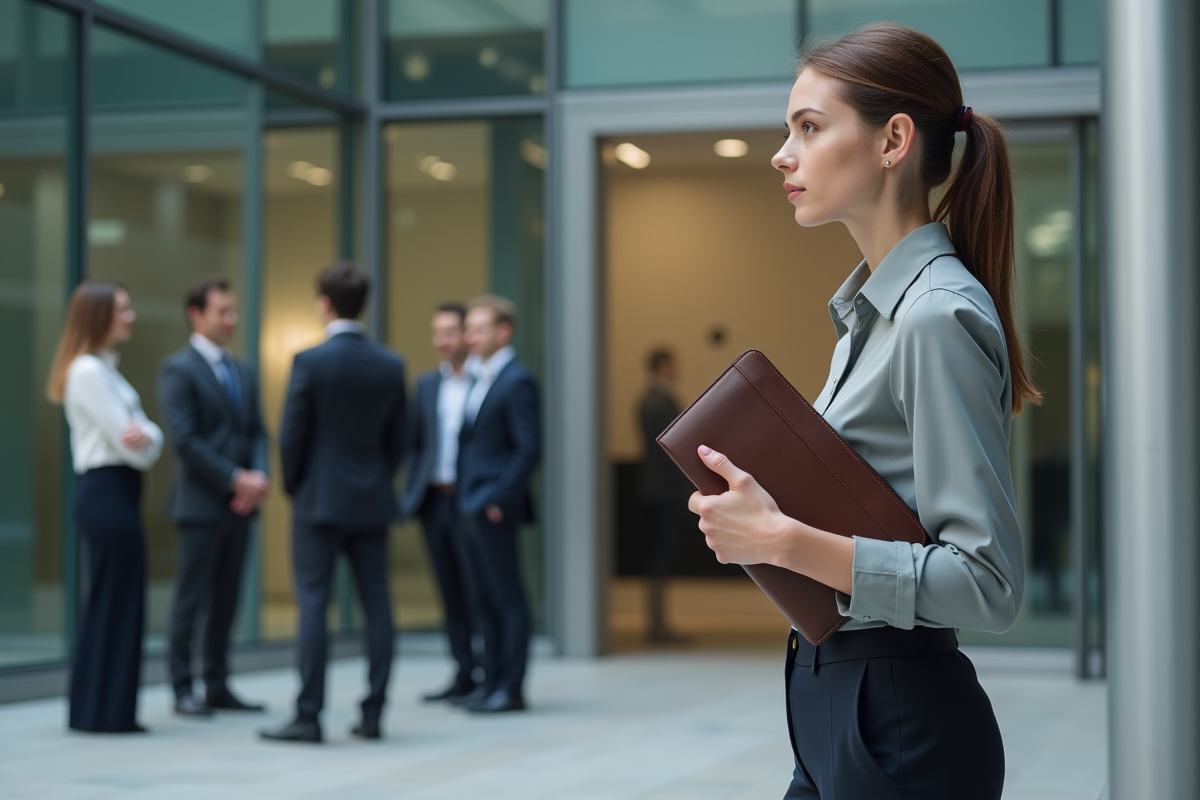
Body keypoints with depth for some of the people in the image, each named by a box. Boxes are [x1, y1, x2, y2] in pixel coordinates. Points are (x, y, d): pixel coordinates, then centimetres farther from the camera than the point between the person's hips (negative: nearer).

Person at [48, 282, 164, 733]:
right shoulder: (89, 370, -13)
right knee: (119, 604, -4)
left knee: (103, 605, 14)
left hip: (109, 496, 10)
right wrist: (144, 445, 1)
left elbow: (143, 435, 8)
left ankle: (91, 711, 20)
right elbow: (130, 446, -17)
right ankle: (110, 712, 3)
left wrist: (146, 436, -11)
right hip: (108, 494, -10)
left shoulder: (103, 369, 17)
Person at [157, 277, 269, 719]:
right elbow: (184, 439, -15)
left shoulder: (244, 372, 16)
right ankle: (182, 690, 5)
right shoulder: (178, 369, -7)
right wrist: (235, 479, -16)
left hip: (240, 503, 7)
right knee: (190, 600, -1)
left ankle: (218, 686, 16)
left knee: (226, 600, 10)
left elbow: (257, 431, 14)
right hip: (200, 501, -7)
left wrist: (259, 475, -6)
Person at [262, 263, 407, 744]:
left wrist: (294, 488, 7)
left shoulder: (310, 362, -11)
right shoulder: (391, 365, 3)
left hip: (320, 501, -4)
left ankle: (309, 716, -3)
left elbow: (292, 436, -9)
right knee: (376, 604, 7)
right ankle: (373, 715, 10)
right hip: (373, 503, 5)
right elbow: (397, 439, 8)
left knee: (313, 603, -2)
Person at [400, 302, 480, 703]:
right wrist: (411, 493, 6)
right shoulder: (427, 384, 14)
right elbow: (413, 443, 16)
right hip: (434, 500, 6)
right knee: (450, 592, 9)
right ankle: (464, 673, 14)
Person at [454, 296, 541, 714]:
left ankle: (511, 689, 1)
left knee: (508, 600, -3)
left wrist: (499, 498, -17)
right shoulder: (481, 379, 16)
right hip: (469, 507, 9)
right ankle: (492, 681, 19)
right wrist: (465, 498, 12)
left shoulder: (517, 381, -11)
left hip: (494, 509, -9)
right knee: (483, 601, 12)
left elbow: (529, 449, -17)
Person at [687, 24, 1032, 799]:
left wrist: (785, 542, -25)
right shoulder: (871, 308, 11)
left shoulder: (941, 316, -18)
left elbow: (988, 583, -23)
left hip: (903, 731, -9)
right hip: (835, 707, 9)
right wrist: (761, 508, 3)